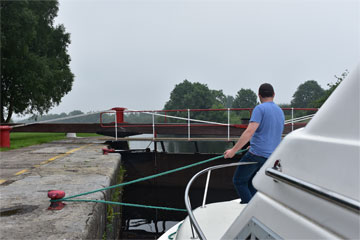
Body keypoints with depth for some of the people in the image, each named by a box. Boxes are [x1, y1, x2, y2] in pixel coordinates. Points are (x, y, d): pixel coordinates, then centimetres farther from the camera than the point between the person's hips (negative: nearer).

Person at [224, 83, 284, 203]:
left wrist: (233, 150, -19)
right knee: (251, 183, 20)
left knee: (239, 181, 5)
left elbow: (249, 131, -22)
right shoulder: (280, 112, 15)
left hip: (257, 153, -8)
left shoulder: (260, 109, -10)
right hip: (271, 156, 8)